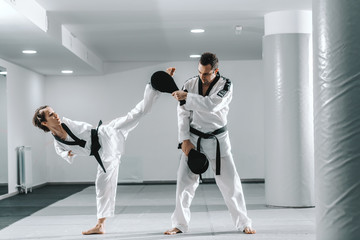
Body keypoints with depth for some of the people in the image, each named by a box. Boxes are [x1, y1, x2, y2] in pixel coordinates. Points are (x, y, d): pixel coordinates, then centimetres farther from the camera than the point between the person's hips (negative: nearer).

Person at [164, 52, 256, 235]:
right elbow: (183, 113, -1)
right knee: (185, 181, 0)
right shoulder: (190, 84, -1)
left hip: (217, 140, -2)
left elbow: (211, 104, -28)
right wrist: (185, 140, -9)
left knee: (230, 182, 1)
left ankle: (243, 223, 15)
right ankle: (180, 224, 12)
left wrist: (186, 96, -28)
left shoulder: (225, 85, -9)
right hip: (193, 139, 2)